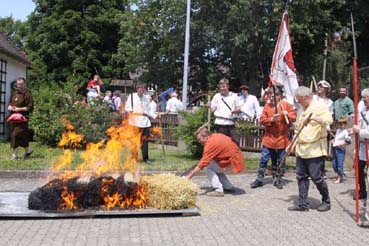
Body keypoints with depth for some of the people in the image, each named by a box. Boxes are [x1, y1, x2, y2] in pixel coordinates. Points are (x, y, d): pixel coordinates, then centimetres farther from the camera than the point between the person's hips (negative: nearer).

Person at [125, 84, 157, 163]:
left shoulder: (145, 98, 17)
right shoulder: (131, 96, 6)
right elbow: (127, 107, 4)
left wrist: (154, 116, 9)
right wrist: (130, 110, -17)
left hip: (145, 121, 3)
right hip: (135, 121, -3)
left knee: (145, 139, -2)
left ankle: (145, 157, 2)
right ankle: (134, 157, 5)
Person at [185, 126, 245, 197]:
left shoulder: (211, 143, -18)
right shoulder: (215, 136, 6)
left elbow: (202, 164, -20)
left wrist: (189, 176, -17)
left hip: (234, 161, -9)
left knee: (208, 167, -10)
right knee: (215, 168, 20)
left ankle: (219, 190, -11)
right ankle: (229, 187, 24)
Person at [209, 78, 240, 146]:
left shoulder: (234, 96, 8)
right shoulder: (217, 96, 6)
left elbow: (238, 108, 12)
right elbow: (212, 108, 4)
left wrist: (236, 110, -11)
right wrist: (209, 106, -19)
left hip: (231, 123, 1)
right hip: (220, 123, -1)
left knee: (236, 141, -2)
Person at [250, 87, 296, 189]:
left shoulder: (286, 105, -2)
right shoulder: (267, 106, 3)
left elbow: (294, 117, -1)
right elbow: (262, 120, -3)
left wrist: (288, 115, -21)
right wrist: (271, 119, -19)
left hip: (282, 138, -1)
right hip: (269, 137, 1)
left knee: (280, 161, 7)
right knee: (264, 159, 2)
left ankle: (278, 179, 20)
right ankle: (259, 179, 10)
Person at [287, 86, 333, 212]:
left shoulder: (319, 106, -6)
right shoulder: (302, 110, 19)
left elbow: (329, 120, -23)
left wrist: (313, 118, -35)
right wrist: (291, 145, 20)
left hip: (315, 149, -8)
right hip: (301, 149, 8)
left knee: (316, 177, -3)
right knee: (301, 176, 7)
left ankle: (326, 201, 16)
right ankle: (303, 204, 13)